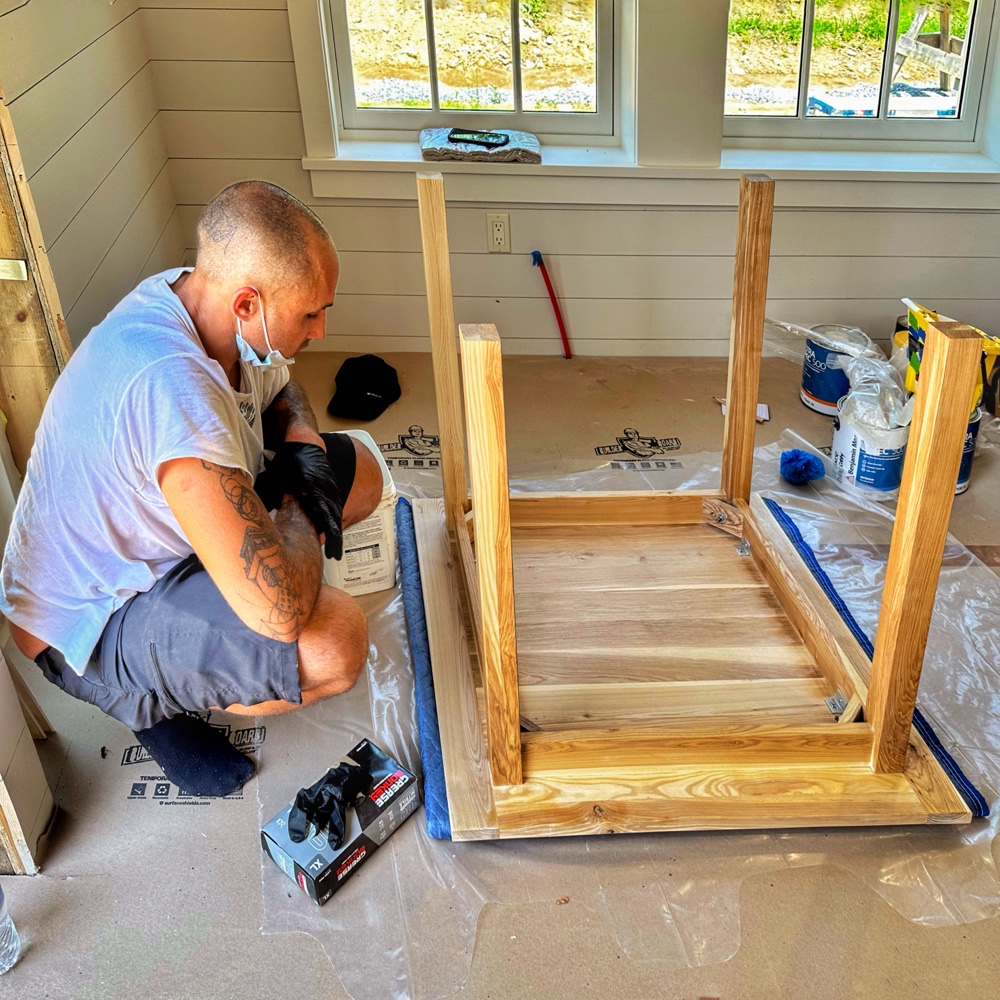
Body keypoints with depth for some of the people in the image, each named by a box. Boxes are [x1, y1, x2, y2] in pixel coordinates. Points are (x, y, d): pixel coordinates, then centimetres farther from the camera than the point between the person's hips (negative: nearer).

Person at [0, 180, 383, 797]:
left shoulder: (202, 302, -11)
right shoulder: (169, 384, -40)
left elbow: (282, 391, 14)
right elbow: (279, 611, -43)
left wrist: (304, 447, -9)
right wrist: (299, 516, -21)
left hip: (148, 540, 9)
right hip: (84, 625, -9)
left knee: (356, 473, 7)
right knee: (334, 641, -32)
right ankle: (154, 700, -2)